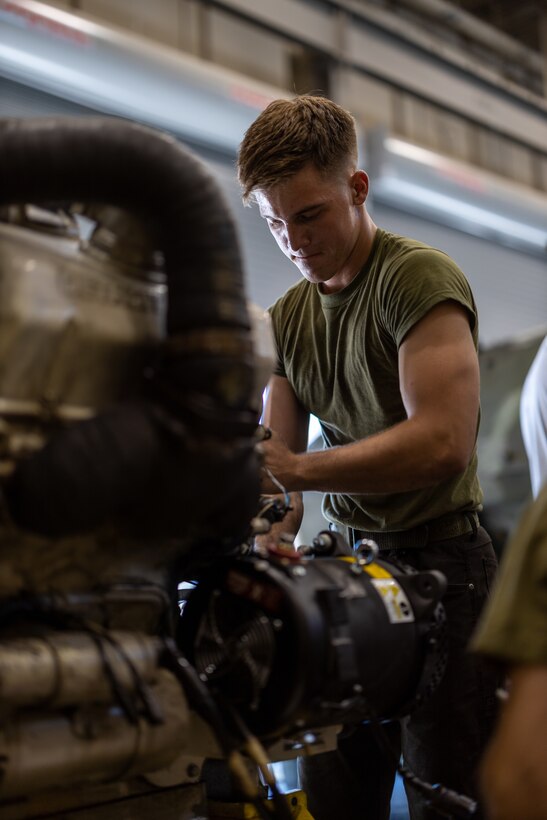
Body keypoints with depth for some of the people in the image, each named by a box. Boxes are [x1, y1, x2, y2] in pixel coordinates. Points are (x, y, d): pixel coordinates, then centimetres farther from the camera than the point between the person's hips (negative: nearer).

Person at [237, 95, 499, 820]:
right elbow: (277, 462, 7)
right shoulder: (288, 316, 11)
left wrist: (294, 467, -29)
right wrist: (270, 536, -15)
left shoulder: (419, 277, -12)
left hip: (440, 565, -6)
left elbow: (443, 442, -25)